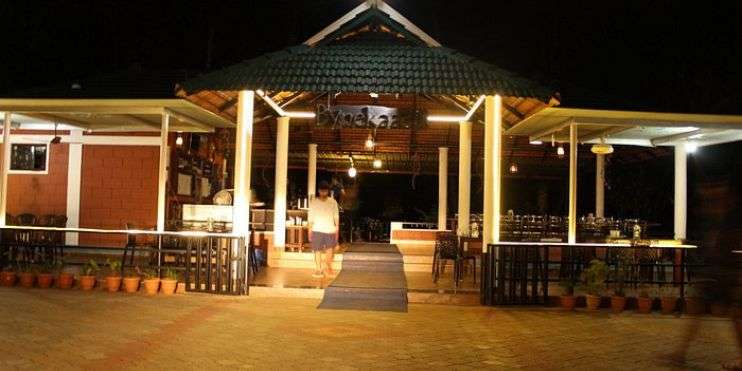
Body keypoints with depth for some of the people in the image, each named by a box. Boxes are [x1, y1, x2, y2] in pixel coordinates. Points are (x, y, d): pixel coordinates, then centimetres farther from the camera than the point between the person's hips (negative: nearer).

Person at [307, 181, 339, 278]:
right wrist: (310, 230, 1)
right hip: (317, 230, 0)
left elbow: (336, 216, 5)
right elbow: (310, 217, 5)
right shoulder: (313, 202, 4)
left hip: (330, 229, 0)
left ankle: (328, 268, 18)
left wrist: (337, 228, -2)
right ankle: (318, 269, 9)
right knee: (317, 250, 0)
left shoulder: (333, 202, 5)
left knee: (330, 250, -3)